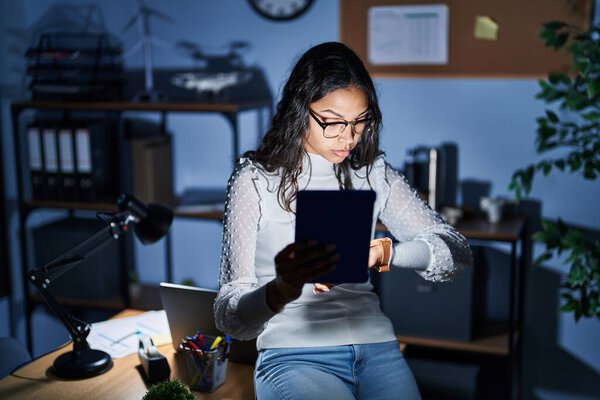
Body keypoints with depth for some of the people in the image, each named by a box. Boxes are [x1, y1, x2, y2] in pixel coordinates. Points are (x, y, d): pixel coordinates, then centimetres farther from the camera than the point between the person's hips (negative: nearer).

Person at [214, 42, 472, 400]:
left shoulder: (373, 173, 11)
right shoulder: (256, 180, -1)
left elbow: (457, 250, 3)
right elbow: (230, 316, -8)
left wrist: (383, 252, -17)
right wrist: (281, 290, -31)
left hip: (376, 347, 4)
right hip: (294, 355, -4)